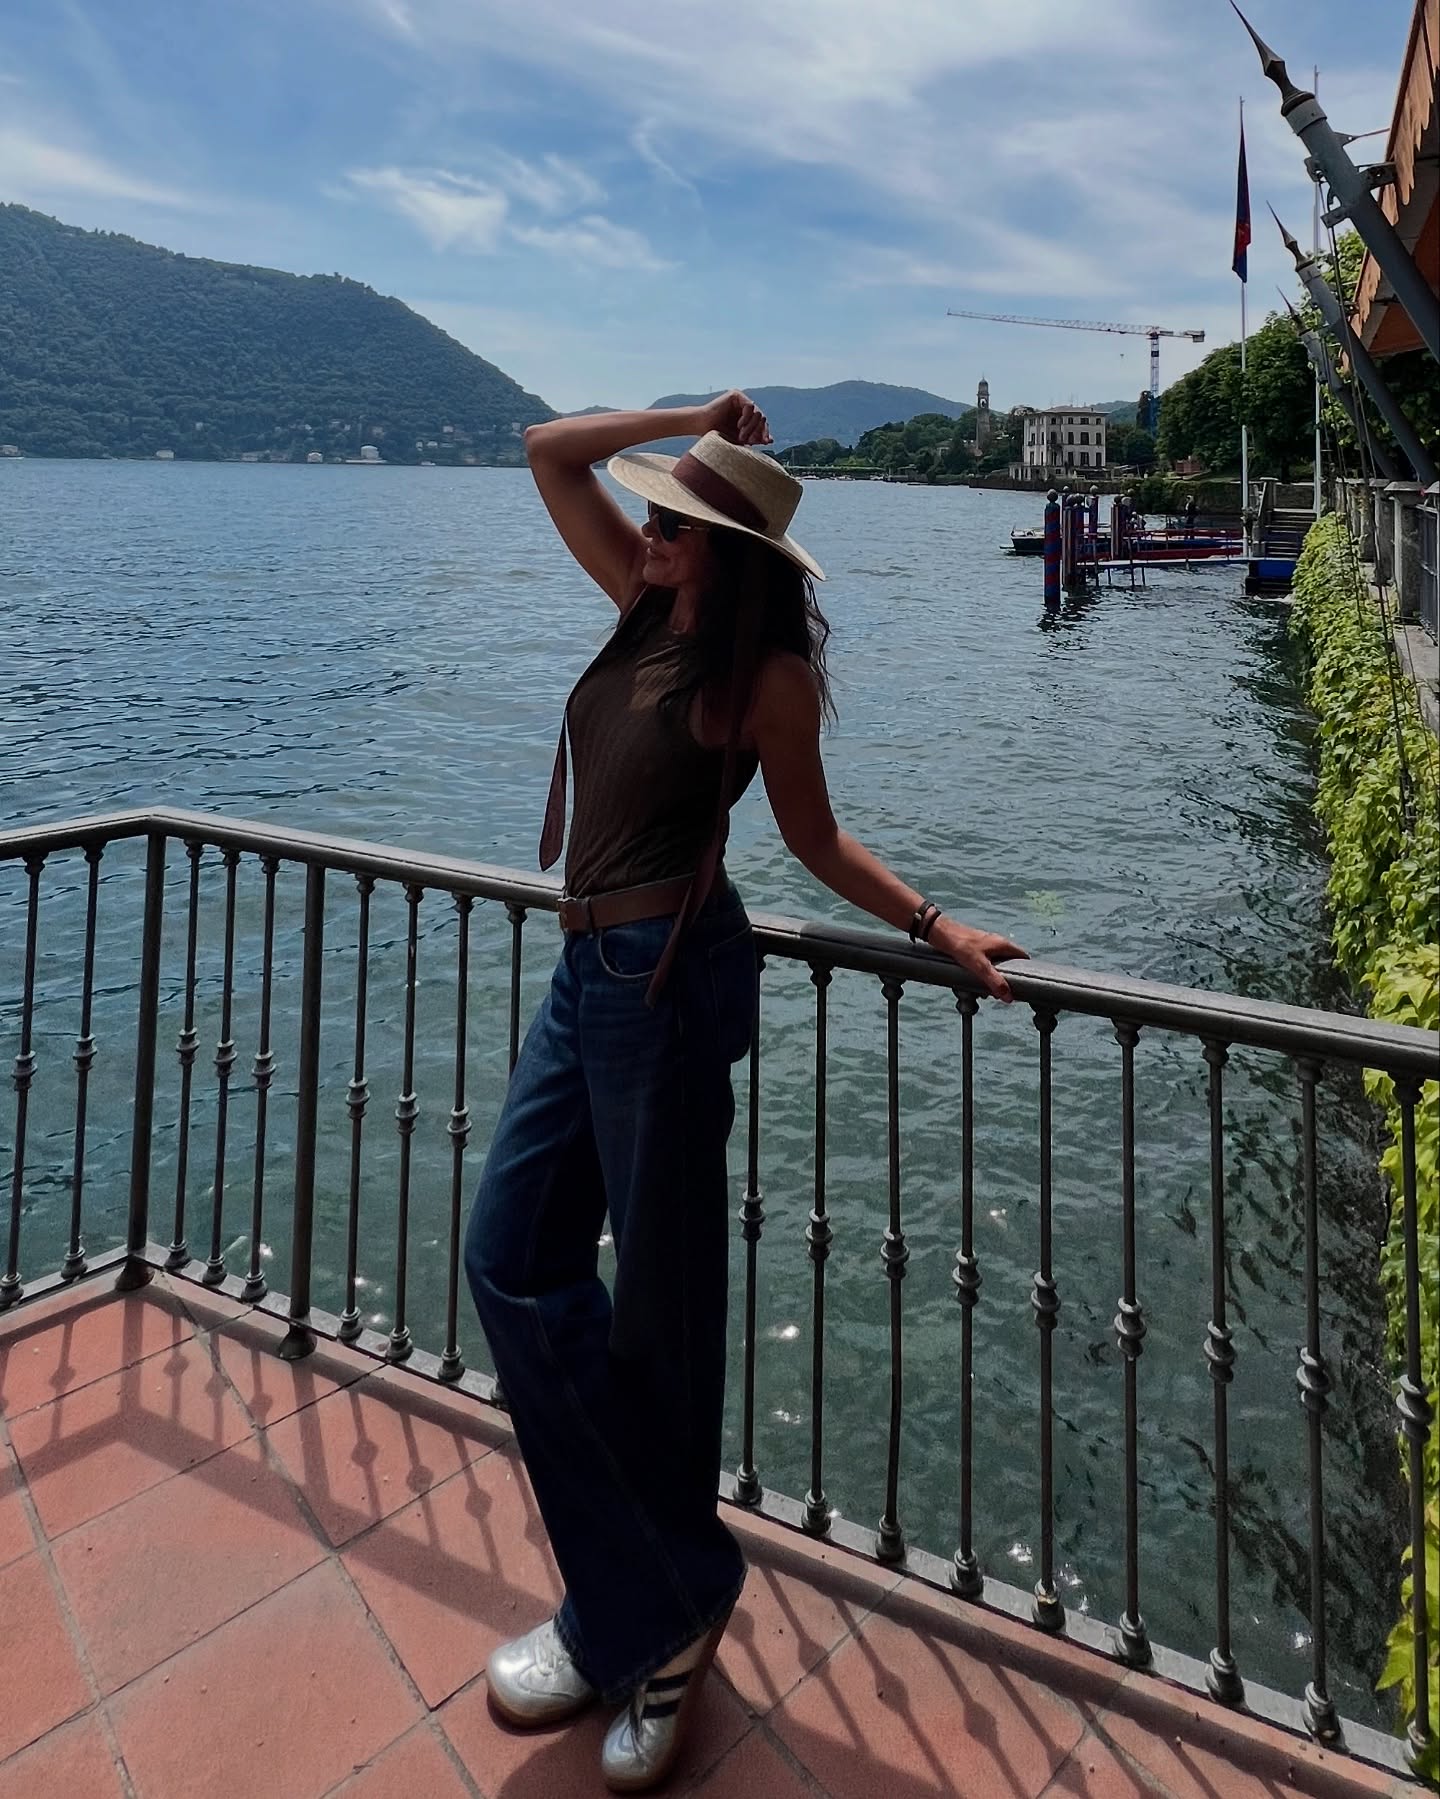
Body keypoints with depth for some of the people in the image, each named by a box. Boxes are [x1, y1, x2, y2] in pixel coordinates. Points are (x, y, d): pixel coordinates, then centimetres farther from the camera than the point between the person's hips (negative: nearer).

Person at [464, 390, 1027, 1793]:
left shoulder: (765, 673, -5)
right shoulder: (644, 602, 11)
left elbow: (815, 838, 3)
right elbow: (548, 451, 16)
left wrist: (934, 926, -3)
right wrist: (694, 421, 10)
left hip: (669, 977, -8)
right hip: (587, 971, 8)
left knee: (656, 1301, 3)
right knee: (513, 1262, 8)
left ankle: (661, 1611, 26)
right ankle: (643, 1607, 23)